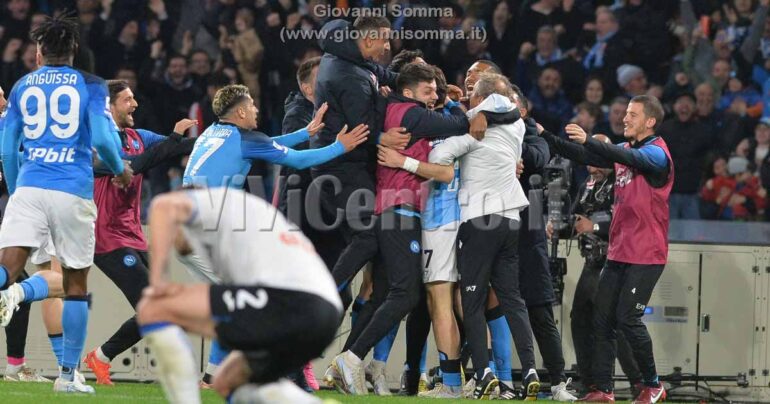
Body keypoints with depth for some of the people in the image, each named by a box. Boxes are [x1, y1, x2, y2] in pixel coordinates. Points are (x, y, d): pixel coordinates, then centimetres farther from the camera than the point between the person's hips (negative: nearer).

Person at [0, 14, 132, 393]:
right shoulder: (90, 85, 7)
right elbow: (103, 138, -6)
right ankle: (68, 375, 10)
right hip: (74, 191, -1)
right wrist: (120, 169, 13)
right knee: (76, 284, 11)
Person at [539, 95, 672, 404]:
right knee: (602, 317, 2)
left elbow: (630, 158, -29)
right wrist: (546, 136, 1)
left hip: (646, 254, -8)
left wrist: (588, 140, -40)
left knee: (627, 318, -11)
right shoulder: (624, 149, 14)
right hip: (619, 251, 8)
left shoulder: (657, 153, -10)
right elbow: (584, 157, 11)